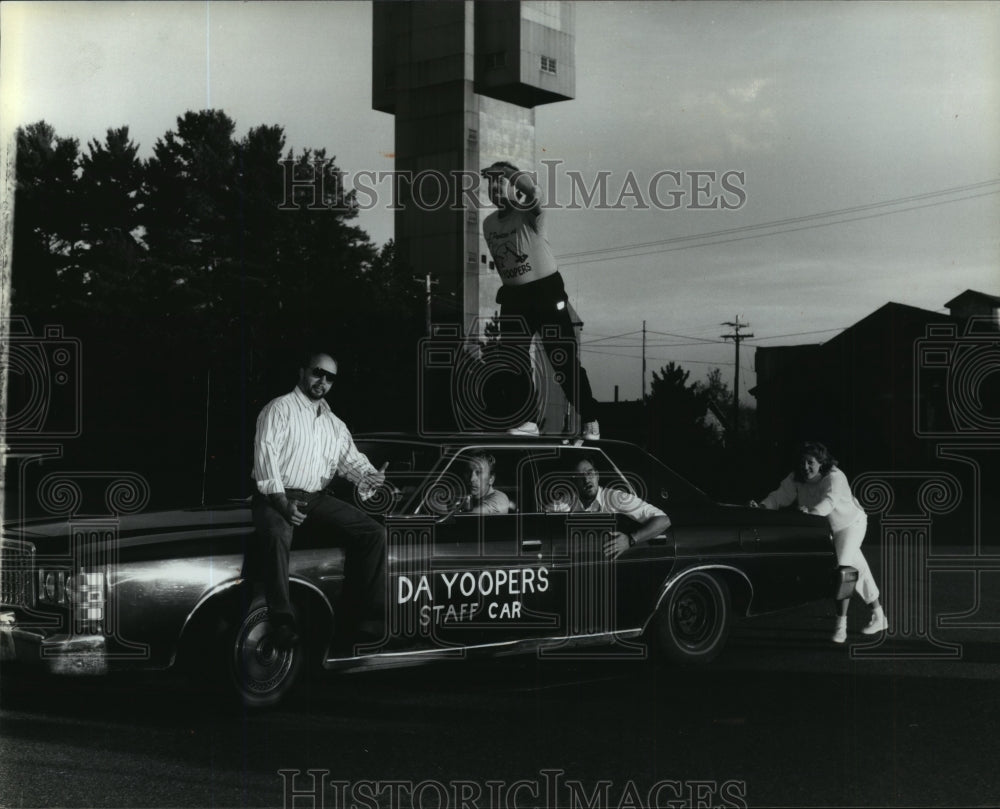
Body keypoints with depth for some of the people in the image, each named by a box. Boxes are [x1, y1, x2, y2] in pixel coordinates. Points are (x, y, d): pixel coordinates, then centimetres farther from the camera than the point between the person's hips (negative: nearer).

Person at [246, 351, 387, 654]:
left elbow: (352, 460, 13)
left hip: (317, 498, 6)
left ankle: (353, 619, -11)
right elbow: (266, 454, -11)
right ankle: (283, 622, -29)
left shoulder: (335, 424, 21)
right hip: (277, 495, -6)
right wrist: (282, 503, -24)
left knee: (373, 533, -11)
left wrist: (368, 476, -13)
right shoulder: (280, 409, 1)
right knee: (276, 535, -39)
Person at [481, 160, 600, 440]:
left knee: (564, 361, -5)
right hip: (513, 297, 7)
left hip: (547, 292, -6)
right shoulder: (488, 223, 8)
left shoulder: (529, 214, -12)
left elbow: (531, 192, -35)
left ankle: (590, 421, 4)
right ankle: (526, 420, 11)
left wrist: (507, 173, -35)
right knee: (512, 361, 3)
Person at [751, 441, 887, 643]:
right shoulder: (796, 479, -13)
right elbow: (780, 496, -19)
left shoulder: (834, 478, -32)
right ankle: (878, 615, 29)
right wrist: (762, 506, -38)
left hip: (850, 525, -6)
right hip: (823, 529, 6)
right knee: (857, 571, 16)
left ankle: (841, 625, -13)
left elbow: (829, 501, -49)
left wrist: (810, 512, -67)